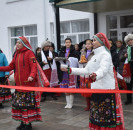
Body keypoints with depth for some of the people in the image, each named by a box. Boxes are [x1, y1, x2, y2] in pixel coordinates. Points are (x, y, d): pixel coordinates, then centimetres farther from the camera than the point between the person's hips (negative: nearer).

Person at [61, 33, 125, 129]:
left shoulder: (105, 54, -10)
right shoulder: (95, 56, 19)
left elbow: (103, 69, -28)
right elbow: (86, 70, 20)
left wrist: (96, 75, -50)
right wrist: (70, 70, 16)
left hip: (106, 89, -9)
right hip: (95, 88, 9)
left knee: (107, 114, -8)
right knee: (95, 114, 12)